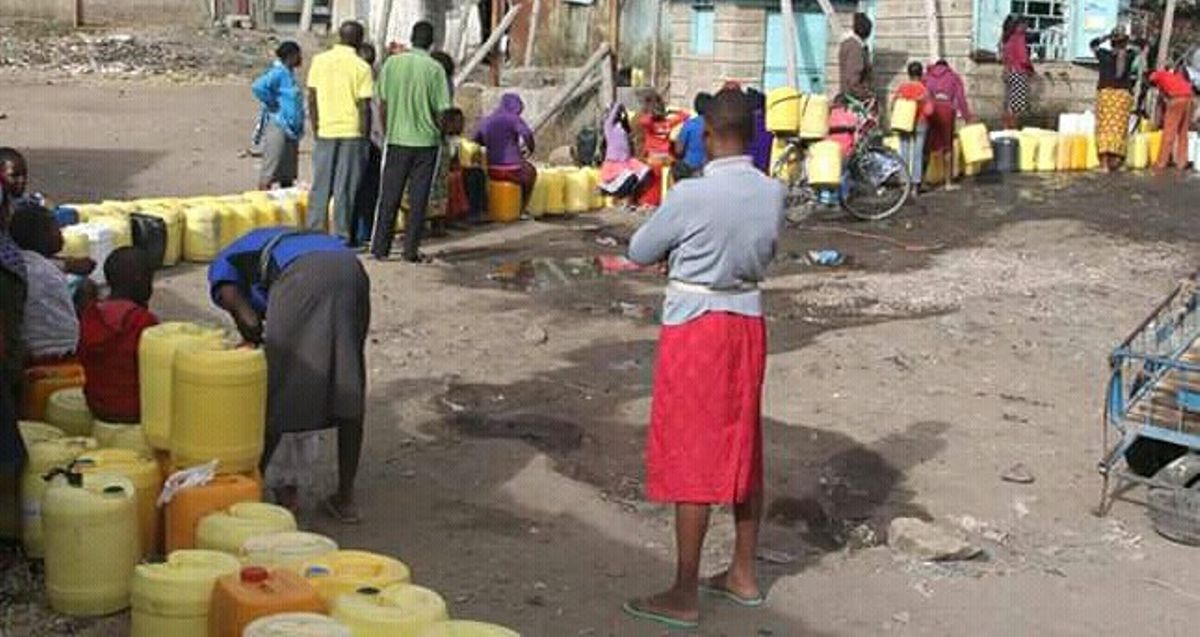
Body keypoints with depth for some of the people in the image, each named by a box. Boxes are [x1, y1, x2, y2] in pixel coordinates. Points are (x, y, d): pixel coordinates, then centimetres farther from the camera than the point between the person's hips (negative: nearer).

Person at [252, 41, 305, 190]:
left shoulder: (289, 73, 14)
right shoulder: (278, 72, -14)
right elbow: (258, 87, -29)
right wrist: (272, 104, -17)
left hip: (291, 131, 9)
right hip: (278, 128, -9)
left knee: (287, 176, 13)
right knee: (268, 174, -6)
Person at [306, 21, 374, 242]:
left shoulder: (319, 60, 3)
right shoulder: (361, 67, -7)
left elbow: (311, 98, 5)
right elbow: (364, 106, -9)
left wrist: (316, 127, 13)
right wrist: (365, 136, -2)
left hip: (325, 131, 3)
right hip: (351, 132, -3)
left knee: (320, 184, 10)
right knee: (345, 188, 2)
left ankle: (314, 232, 12)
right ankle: (340, 236, 5)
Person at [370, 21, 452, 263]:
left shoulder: (392, 63, -1)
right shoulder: (435, 69, -8)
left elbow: (383, 102, 3)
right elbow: (442, 109, -8)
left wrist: (387, 131, 15)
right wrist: (442, 133, 11)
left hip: (397, 139, 2)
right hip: (426, 141, -2)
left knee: (389, 196, 9)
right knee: (418, 199, 4)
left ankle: (380, 248, 10)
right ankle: (411, 250, 5)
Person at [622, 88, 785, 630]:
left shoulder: (691, 195, -19)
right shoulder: (772, 193, -1)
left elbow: (639, 252, -5)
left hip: (696, 328, -6)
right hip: (748, 322, 6)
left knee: (691, 458, -1)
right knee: (741, 450, 16)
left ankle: (683, 597, 6)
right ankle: (743, 575, 28)